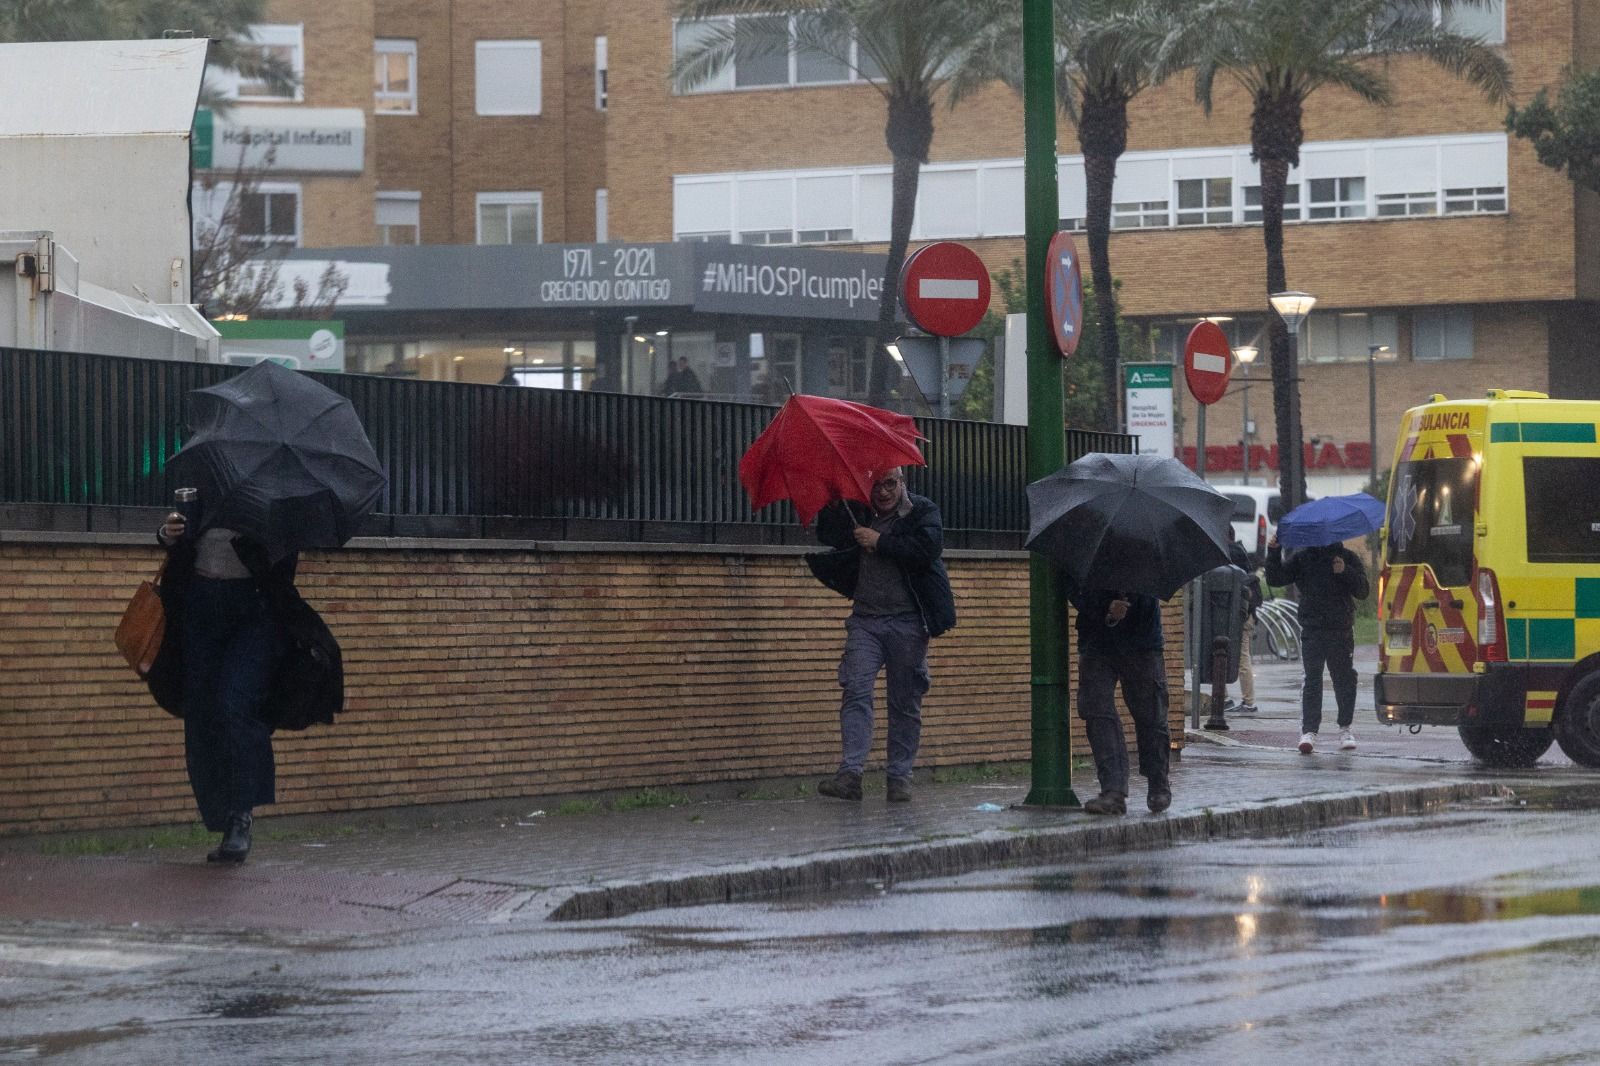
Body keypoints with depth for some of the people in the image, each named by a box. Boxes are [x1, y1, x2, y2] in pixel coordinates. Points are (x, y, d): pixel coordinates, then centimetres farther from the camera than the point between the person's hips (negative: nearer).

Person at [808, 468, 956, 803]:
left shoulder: (923, 512, 2)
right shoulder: (857, 513, 12)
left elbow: (928, 549, -14)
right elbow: (827, 537, 8)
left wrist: (880, 542, -13)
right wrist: (832, 504, -4)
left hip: (907, 621, -2)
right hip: (866, 620, 2)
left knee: (905, 701, 2)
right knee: (856, 691, -12)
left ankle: (900, 778, 8)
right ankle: (850, 773, -18)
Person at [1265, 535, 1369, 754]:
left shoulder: (1347, 558, 8)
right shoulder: (1301, 558, 10)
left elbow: (1362, 590, 1)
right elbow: (1275, 579, 4)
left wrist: (1345, 572, -15)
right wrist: (1273, 554, -10)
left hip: (1341, 630, 0)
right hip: (1312, 630, 0)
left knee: (1345, 679, 6)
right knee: (1311, 680, -9)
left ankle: (1345, 728, 18)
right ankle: (1308, 731, -13)